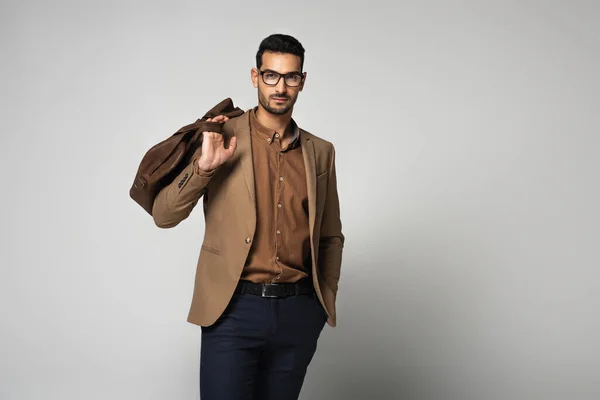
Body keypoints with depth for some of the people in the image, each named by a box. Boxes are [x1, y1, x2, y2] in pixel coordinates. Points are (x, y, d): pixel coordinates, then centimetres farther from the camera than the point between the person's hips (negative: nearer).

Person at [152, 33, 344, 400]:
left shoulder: (320, 152, 10)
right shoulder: (223, 138, 1)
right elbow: (163, 215, -3)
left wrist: (326, 298, 6)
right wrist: (204, 166, -16)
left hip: (298, 313, 3)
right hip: (233, 308, -3)